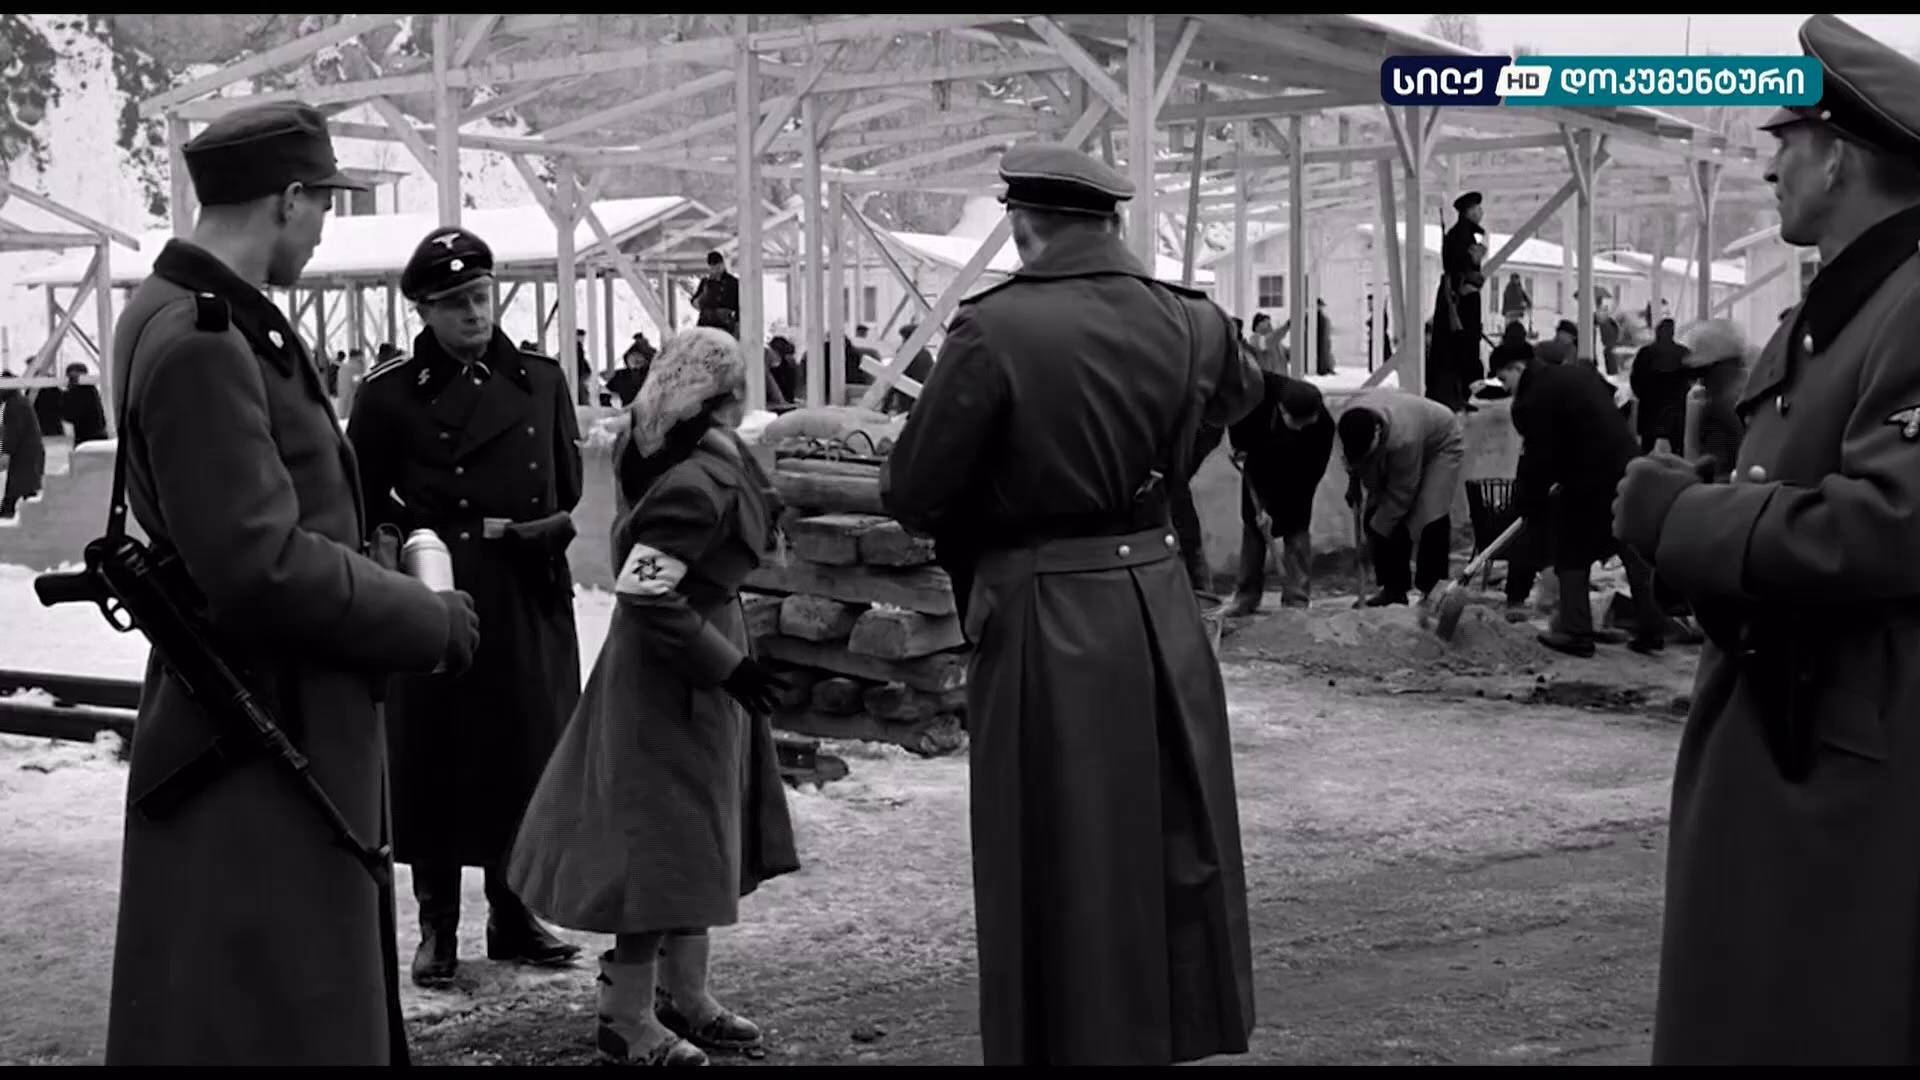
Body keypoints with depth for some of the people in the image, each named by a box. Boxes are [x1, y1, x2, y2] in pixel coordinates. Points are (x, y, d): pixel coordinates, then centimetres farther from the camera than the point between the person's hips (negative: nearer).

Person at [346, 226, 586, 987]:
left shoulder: (541, 381, 8)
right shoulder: (390, 394, -2)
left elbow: (571, 494, 14)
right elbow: (362, 505, 3)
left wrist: (538, 536, 0)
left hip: (532, 602, 3)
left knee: (528, 756, 8)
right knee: (434, 761, 1)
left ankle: (515, 917, 21)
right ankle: (436, 929, 13)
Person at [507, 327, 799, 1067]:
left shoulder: (663, 451, 3)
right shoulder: (699, 482, -24)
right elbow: (645, 593, -27)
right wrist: (727, 664, -21)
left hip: (699, 664, 10)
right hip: (674, 674, -10)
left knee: (696, 835, 18)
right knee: (664, 841, 0)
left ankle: (685, 996, 29)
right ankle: (628, 1020, 10)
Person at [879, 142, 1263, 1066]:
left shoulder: (994, 329, -16)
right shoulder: (1187, 322, 1)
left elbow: (913, 490, -12)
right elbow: (1242, 390, 25)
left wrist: (975, 521, 9)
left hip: (1044, 617, -5)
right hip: (1160, 601, 6)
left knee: (1061, 867, 5)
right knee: (1175, 842, 19)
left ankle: (1074, 1038, 15)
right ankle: (1180, 1024, 30)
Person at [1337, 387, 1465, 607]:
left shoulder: (1403, 439, -45)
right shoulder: (1349, 425, -28)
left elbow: (1401, 493, -32)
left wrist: (1377, 531, -26)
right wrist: (1353, 478, -4)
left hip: (1441, 446, -7)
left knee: (1431, 519, -22)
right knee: (1379, 514, -5)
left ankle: (1432, 591, -14)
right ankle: (1394, 588, 3)